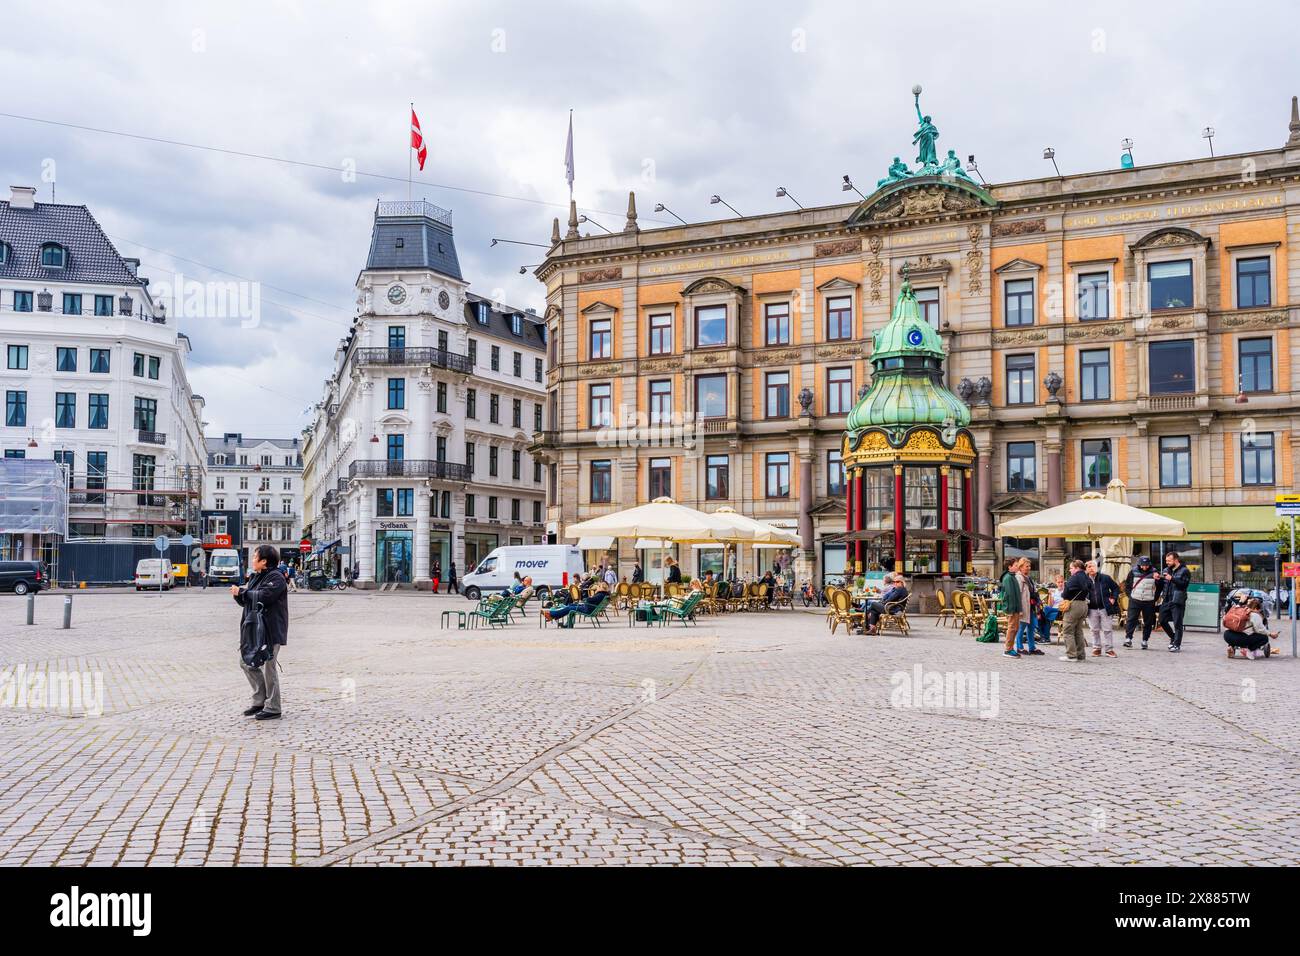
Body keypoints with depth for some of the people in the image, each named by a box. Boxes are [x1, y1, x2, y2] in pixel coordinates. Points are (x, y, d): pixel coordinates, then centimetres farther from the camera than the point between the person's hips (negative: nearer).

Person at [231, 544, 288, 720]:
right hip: (254, 630, 10)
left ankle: (272, 708, 6)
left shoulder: (276, 578, -13)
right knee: (247, 663, 13)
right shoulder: (255, 577, 16)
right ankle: (260, 701, 24)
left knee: (269, 668, -3)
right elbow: (245, 600, 17)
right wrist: (238, 594, -5)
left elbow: (262, 597, -26)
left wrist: (241, 592, -12)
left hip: (270, 631, -10)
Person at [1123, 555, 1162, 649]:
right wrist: (1130, 595, 1)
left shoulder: (1153, 573, -1)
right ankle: (1128, 638, -10)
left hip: (1149, 602, 1)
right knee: (1131, 620, -9)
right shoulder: (1133, 572, -1)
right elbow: (1127, 585, 9)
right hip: (1135, 601, -1)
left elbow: (1160, 587, 10)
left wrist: (1155, 597, 4)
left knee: (1148, 622, 5)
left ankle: (1145, 640, 14)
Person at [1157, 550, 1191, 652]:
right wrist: (1158, 579, -1)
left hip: (1177, 601, -7)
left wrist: (1172, 578, -23)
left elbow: (1184, 584, -17)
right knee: (1162, 620, 9)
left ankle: (1177, 645, 5)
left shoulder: (1184, 571, -4)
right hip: (1166, 601, 7)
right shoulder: (1166, 570, 14)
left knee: (1177, 623, -2)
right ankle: (1173, 637, 30)